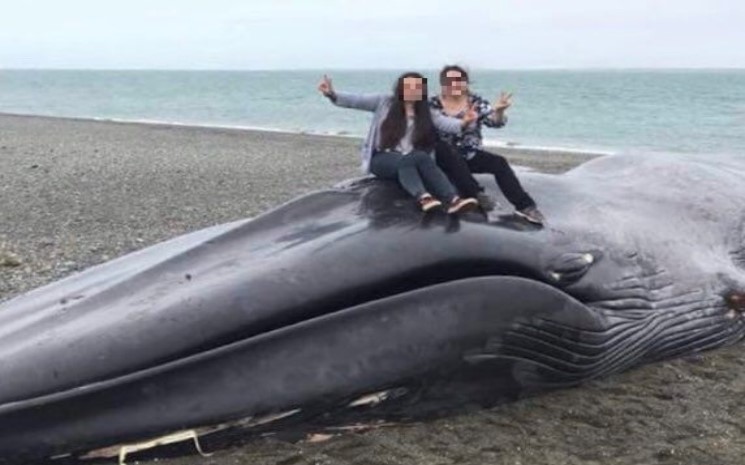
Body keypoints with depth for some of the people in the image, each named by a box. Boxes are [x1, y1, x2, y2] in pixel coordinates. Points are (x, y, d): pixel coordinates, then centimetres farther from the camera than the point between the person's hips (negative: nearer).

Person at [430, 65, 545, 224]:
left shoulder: (476, 102, 0)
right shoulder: (434, 104, -4)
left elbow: (494, 122, -12)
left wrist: (498, 111, -37)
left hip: (470, 155, 2)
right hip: (445, 158, -2)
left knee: (499, 162, -21)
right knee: (443, 149, -35)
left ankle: (525, 205, -26)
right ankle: (477, 194, -36)